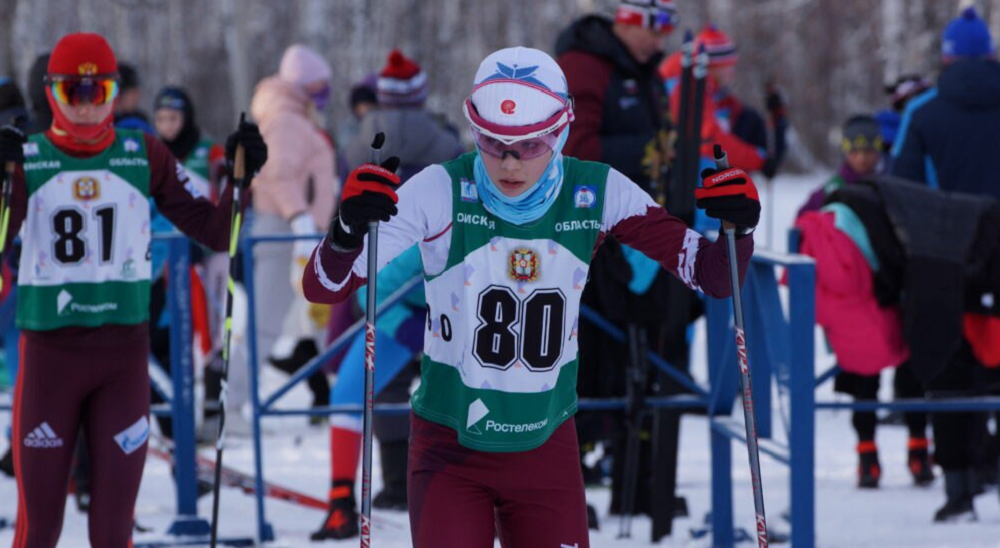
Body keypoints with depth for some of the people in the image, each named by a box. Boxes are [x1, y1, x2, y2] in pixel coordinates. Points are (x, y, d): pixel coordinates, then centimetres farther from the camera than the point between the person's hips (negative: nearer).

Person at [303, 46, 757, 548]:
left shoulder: (597, 195, -9)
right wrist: (349, 228, -43)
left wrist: (736, 228, -26)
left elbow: (711, 276, -4)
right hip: (449, 448, -2)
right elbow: (322, 287, -22)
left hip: (547, 448, 2)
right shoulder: (442, 193, -17)